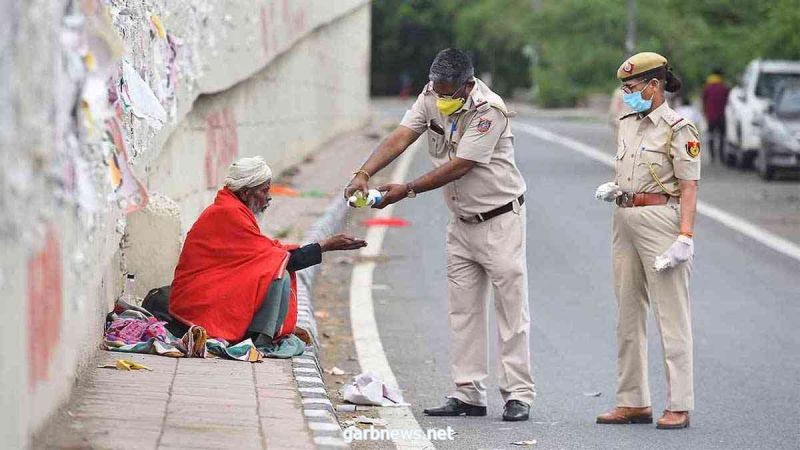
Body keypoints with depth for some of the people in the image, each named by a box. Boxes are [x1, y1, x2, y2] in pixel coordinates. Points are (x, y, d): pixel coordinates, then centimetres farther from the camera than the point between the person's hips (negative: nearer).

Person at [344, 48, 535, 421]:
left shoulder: (489, 110, -23)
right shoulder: (432, 97, -2)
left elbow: (458, 167, -25)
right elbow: (399, 139, -10)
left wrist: (407, 191, -27)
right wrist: (363, 174, -25)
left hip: (500, 219, -7)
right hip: (462, 221, 7)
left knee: (511, 307, -5)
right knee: (463, 311, 7)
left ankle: (518, 395, -3)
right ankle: (468, 394, 10)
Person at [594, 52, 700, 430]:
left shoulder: (678, 129, -7)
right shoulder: (627, 124, 15)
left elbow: (688, 187, -12)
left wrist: (685, 236, -20)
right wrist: (610, 190, 4)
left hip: (661, 220, -8)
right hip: (625, 222, 8)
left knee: (671, 316, -7)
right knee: (628, 316, 9)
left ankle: (678, 406, -7)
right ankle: (633, 402, 15)